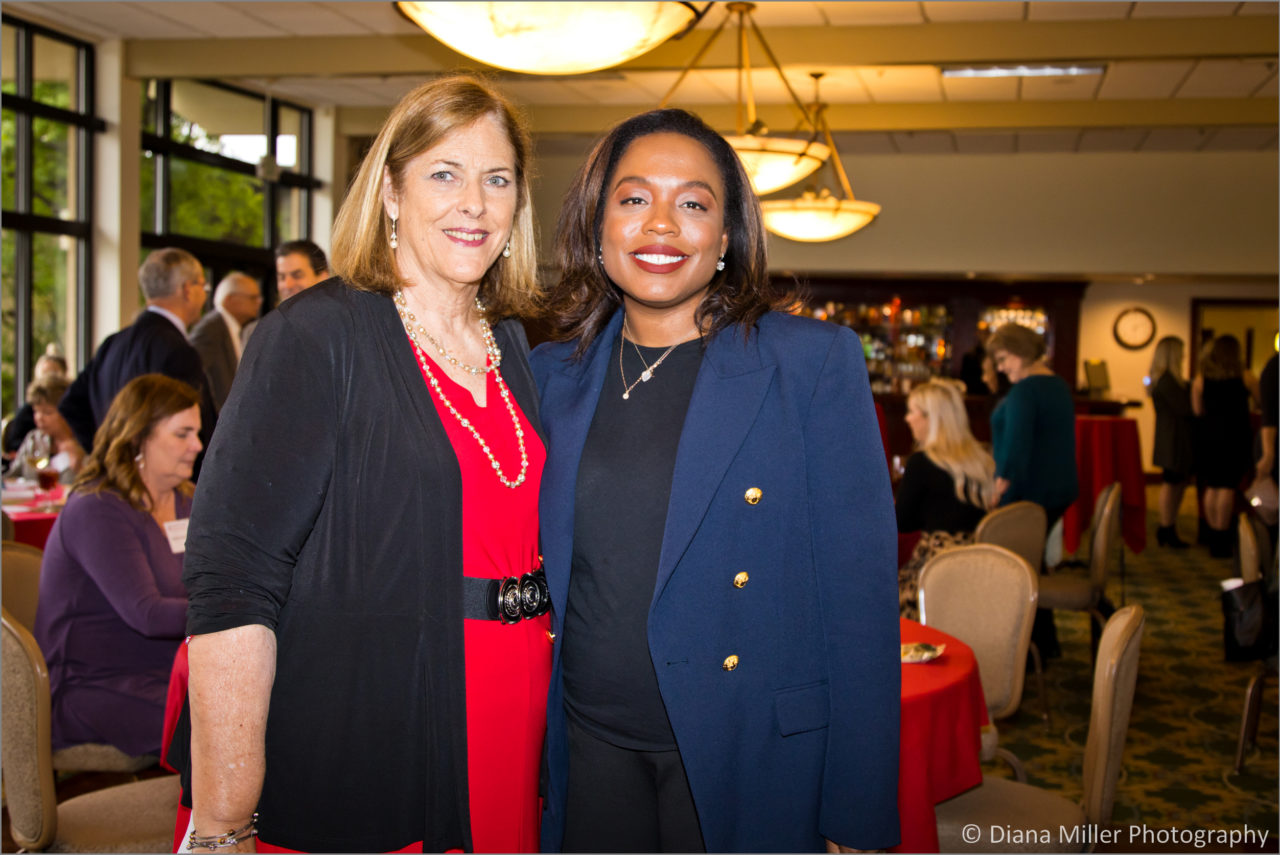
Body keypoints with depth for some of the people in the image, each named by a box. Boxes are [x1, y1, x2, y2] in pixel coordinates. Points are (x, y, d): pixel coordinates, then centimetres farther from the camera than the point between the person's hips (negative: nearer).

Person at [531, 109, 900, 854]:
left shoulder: (817, 361, -9)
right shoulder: (556, 373, 4)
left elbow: (859, 592, -10)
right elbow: (539, 578, 12)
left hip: (745, 762, -3)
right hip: (590, 743, 4)